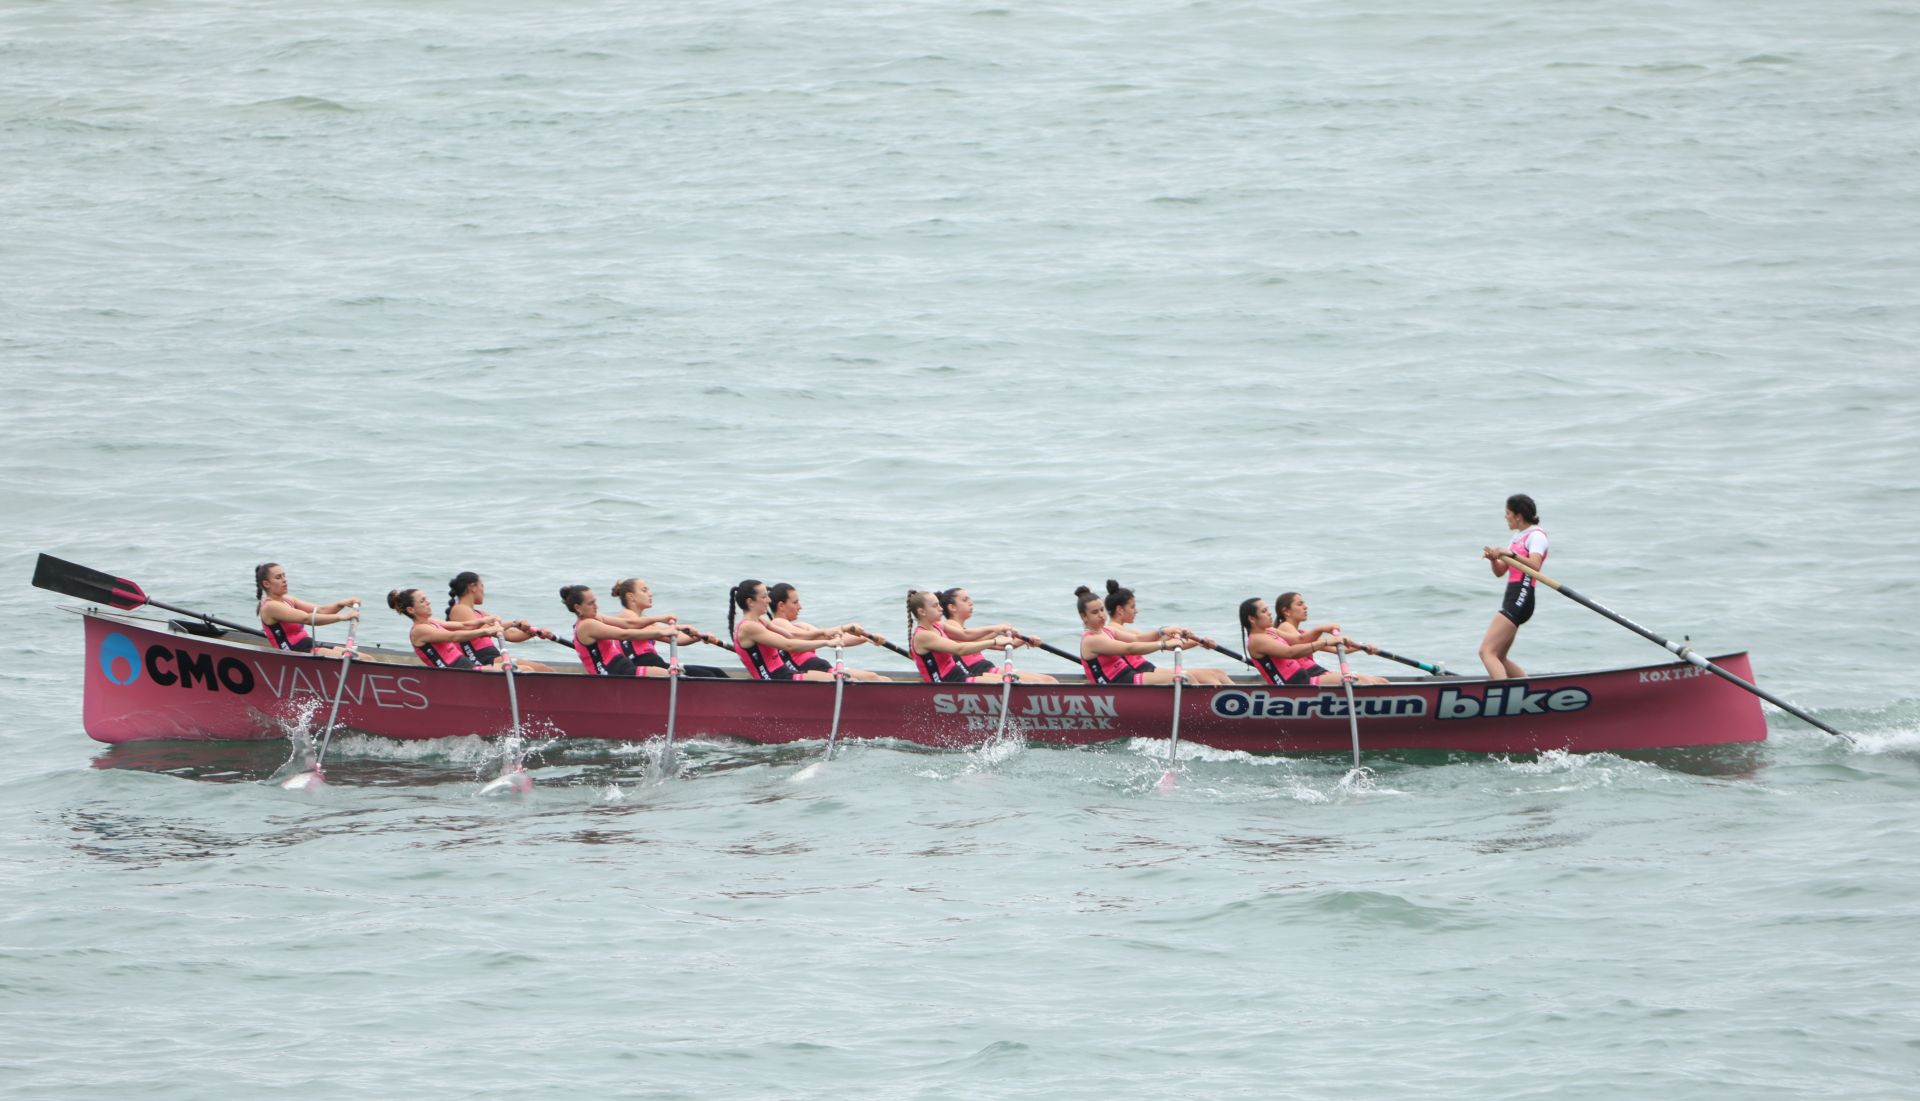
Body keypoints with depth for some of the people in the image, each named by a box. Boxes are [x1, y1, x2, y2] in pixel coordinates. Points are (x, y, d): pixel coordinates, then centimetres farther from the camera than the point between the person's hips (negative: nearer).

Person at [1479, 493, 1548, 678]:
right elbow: (1500, 572, 21)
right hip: (1513, 598, 11)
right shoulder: (1518, 537, 22)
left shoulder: (1536, 535, -6)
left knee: (1487, 652, -20)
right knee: (1499, 658, 15)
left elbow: (1534, 565, -24)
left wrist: (1510, 553, -29)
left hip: (1521, 598, -11)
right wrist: (1493, 558, 1)